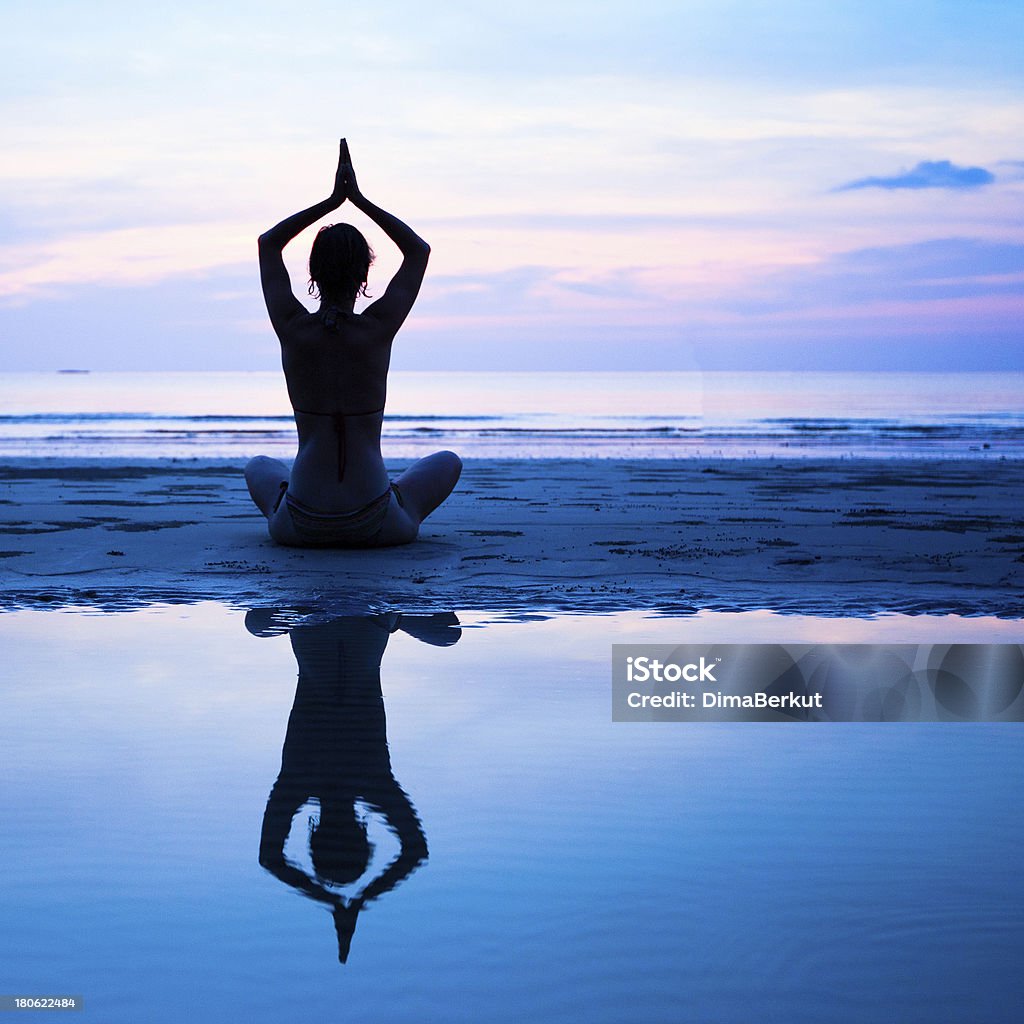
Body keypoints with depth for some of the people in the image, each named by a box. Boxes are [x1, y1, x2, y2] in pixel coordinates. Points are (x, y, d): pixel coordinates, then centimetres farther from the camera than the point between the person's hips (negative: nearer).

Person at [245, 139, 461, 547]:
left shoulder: (293, 328, -7)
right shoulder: (378, 329, -9)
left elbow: (268, 243, 13)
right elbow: (419, 250, 9)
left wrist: (332, 201, 10)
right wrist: (359, 199, 9)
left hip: (301, 527, 1)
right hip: (375, 526, -1)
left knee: (259, 468, 37)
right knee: (447, 462, 29)